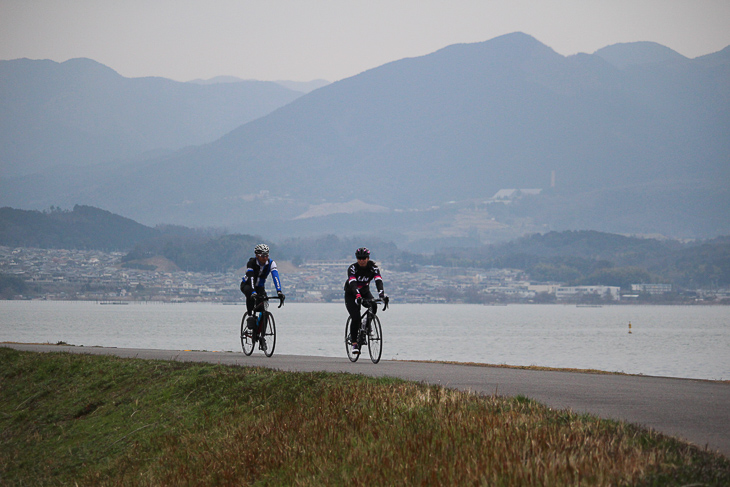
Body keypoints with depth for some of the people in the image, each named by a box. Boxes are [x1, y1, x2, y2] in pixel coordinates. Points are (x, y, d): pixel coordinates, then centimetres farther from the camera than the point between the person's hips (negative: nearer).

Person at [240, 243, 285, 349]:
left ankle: (262, 339, -3)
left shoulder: (271, 263, -20)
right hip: (246, 285, -3)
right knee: (251, 295, -41)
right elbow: (251, 278, -40)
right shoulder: (251, 263, -28)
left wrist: (279, 292, -47)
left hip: (260, 287, 3)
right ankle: (250, 315, -20)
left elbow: (276, 277, -32)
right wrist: (253, 292, -56)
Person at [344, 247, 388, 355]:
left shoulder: (373, 267, -16)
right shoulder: (352, 268, -23)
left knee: (373, 307, -28)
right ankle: (354, 343, -6)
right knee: (356, 318, -19)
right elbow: (353, 283, -38)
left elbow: (378, 280, -31)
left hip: (365, 292, 3)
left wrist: (381, 293, -49)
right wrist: (357, 295, -56)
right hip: (351, 294, -3)